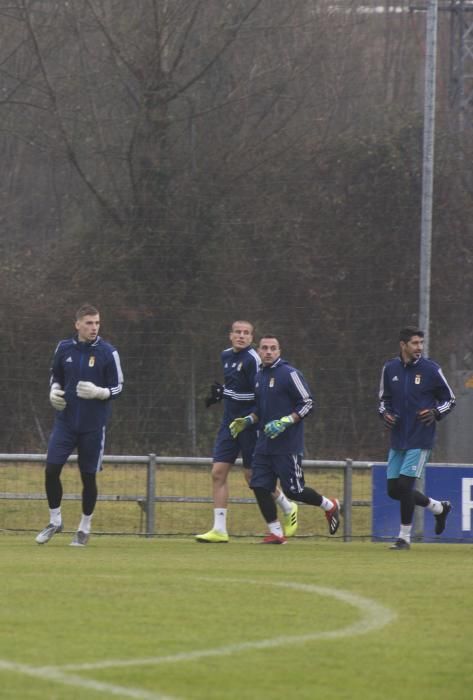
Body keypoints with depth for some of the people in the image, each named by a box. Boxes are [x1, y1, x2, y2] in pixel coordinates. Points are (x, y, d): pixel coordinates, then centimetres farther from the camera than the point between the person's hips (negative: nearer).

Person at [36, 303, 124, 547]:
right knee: (51, 469, -7)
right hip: (65, 421, 2)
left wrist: (98, 392, -22)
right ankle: (55, 521, 11)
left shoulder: (108, 353, -6)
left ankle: (85, 528, 20)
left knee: (88, 476, 4)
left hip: (93, 425, -2)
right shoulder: (64, 348, 2)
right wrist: (54, 390, -4)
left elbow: (118, 387, -3)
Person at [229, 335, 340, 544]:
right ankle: (276, 532, 8)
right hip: (264, 444, 7)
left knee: (293, 491, -4)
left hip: (287, 445, -7)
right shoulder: (259, 377, 13)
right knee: (260, 487, -1)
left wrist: (285, 422, -21)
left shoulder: (289, 374, -11)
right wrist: (248, 421, 7)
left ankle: (329, 505, 21)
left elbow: (307, 403, -12)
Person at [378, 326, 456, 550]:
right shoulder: (390, 369, 4)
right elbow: (383, 399, 17)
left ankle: (404, 537, 2)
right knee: (393, 490, 7)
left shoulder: (431, 369, -6)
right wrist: (385, 413, -3)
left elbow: (449, 399, 2)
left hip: (420, 439, -5)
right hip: (398, 439, 5)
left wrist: (436, 413, -16)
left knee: (405, 484, -12)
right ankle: (439, 508, 29)